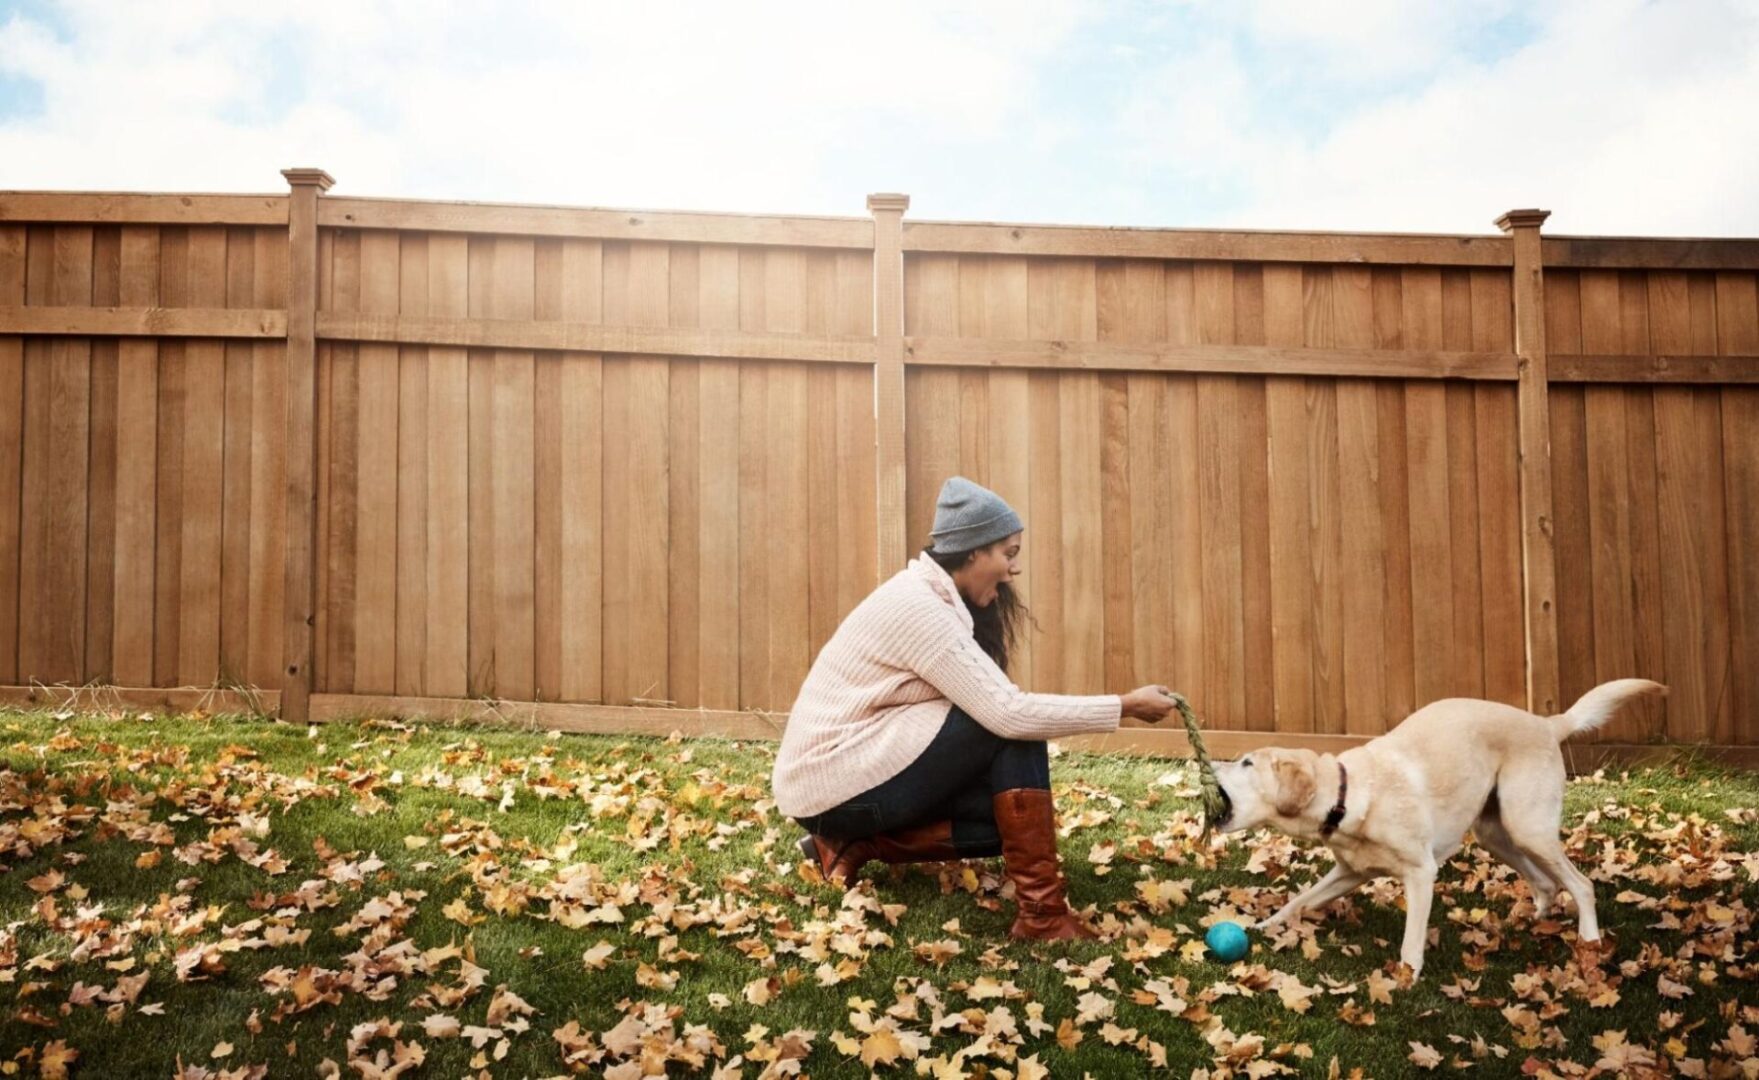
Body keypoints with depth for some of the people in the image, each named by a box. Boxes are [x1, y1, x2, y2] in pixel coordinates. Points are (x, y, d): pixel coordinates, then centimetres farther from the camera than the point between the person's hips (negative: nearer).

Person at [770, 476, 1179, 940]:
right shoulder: (917, 606, -21)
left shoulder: (932, 598, 9)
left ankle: (856, 844, 8)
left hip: (860, 771, 10)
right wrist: (1127, 705, -20)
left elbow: (991, 706, 7)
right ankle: (1041, 912, -16)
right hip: (831, 783, -10)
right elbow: (1009, 713, -25)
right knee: (1012, 728, -17)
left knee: (1011, 813, 5)